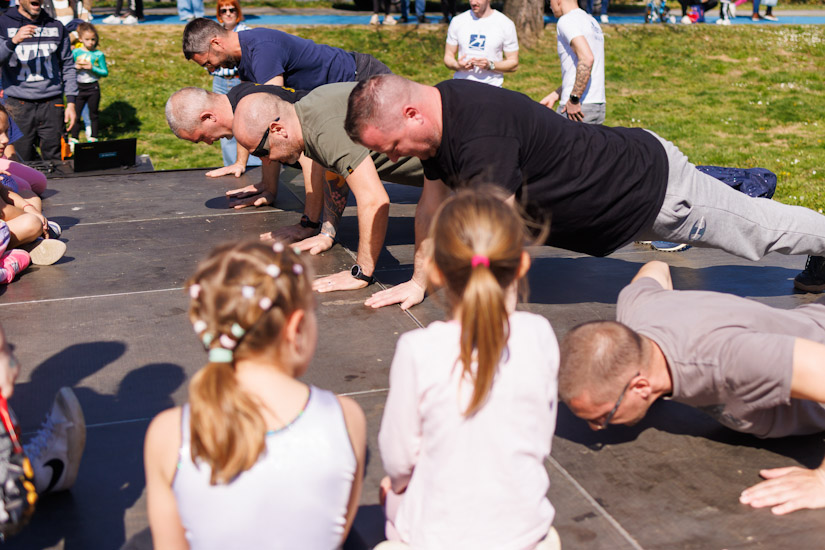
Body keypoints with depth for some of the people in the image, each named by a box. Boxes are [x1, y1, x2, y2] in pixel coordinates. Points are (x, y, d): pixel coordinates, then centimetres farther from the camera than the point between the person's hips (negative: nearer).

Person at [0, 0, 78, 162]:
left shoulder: (56, 27, 11)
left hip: (52, 105, 2)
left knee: (55, 160, 2)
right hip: (18, 105, -2)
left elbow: (68, 66, 14)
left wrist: (71, 103, 7)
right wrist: (13, 41, -25)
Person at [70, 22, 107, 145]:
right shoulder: (76, 52, 2)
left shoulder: (99, 54, -2)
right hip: (79, 87, 1)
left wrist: (92, 68, -16)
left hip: (93, 87, -1)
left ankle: (93, 137, 20)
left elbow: (105, 72, -3)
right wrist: (76, 67, -13)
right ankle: (74, 137, 13)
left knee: (94, 114, 8)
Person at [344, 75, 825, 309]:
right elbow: (433, 204, 2)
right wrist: (418, 282, 5)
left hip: (652, 184, -8)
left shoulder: (481, 132, -38)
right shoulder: (440, 116, -8)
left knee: (762, 229, 16)